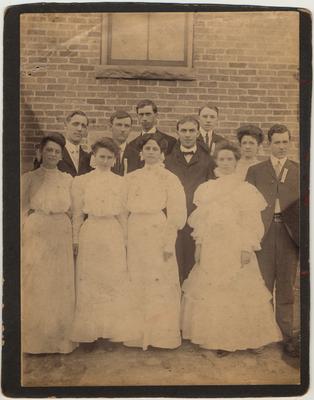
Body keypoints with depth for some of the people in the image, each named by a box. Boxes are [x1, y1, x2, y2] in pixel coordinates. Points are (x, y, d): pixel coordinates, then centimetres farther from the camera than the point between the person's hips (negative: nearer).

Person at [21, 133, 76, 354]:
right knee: (35, 287, 2)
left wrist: (74, 239, 2)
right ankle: (35, 338, 17)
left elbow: (72, 210, 10)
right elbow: (22, 209, 2)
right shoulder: (29, 178, 4)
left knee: (61, 287, 6)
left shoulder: (67, 179, 9)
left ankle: (59, 338, 20)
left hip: (61, 238, 2)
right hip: (36, 237, -2)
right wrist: (22, 240, -7)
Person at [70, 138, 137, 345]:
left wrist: (125, 240, 7)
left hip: (114, 235, 1)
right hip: (91, 234, -1)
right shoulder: (82, 181, 3)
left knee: (115, 281, 4)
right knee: (89, 282, 5)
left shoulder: (120, 182, 6)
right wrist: (75, 240, 4)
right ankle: (90, 331, 18)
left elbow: (123, 214, 8)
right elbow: (77, 213, 5)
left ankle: (114, 330, 17)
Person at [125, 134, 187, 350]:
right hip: (135, 236, 4)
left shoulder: (169, 178, -2)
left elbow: (177, 213, -6)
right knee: (136, 285, 7)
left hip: (158, 236, -4)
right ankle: (138, 334, 21)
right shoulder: (131, 178, 11)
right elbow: (124, 209, 11)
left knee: (161, 284, 1)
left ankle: (163, 335, 15)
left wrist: (169, 243, -11)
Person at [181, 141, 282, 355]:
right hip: (211, 248, 4)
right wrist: (199, 245, 6)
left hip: (236, 248, -4)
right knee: (211, 293, 7)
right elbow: (201, 219, 11)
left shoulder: (246, 189, -2)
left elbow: (252, 222, -5)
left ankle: (244, 338, 16)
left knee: (238, 293, 1)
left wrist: (247, 248, -13)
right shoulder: (206, 189, 9)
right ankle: (219, 338, 20)